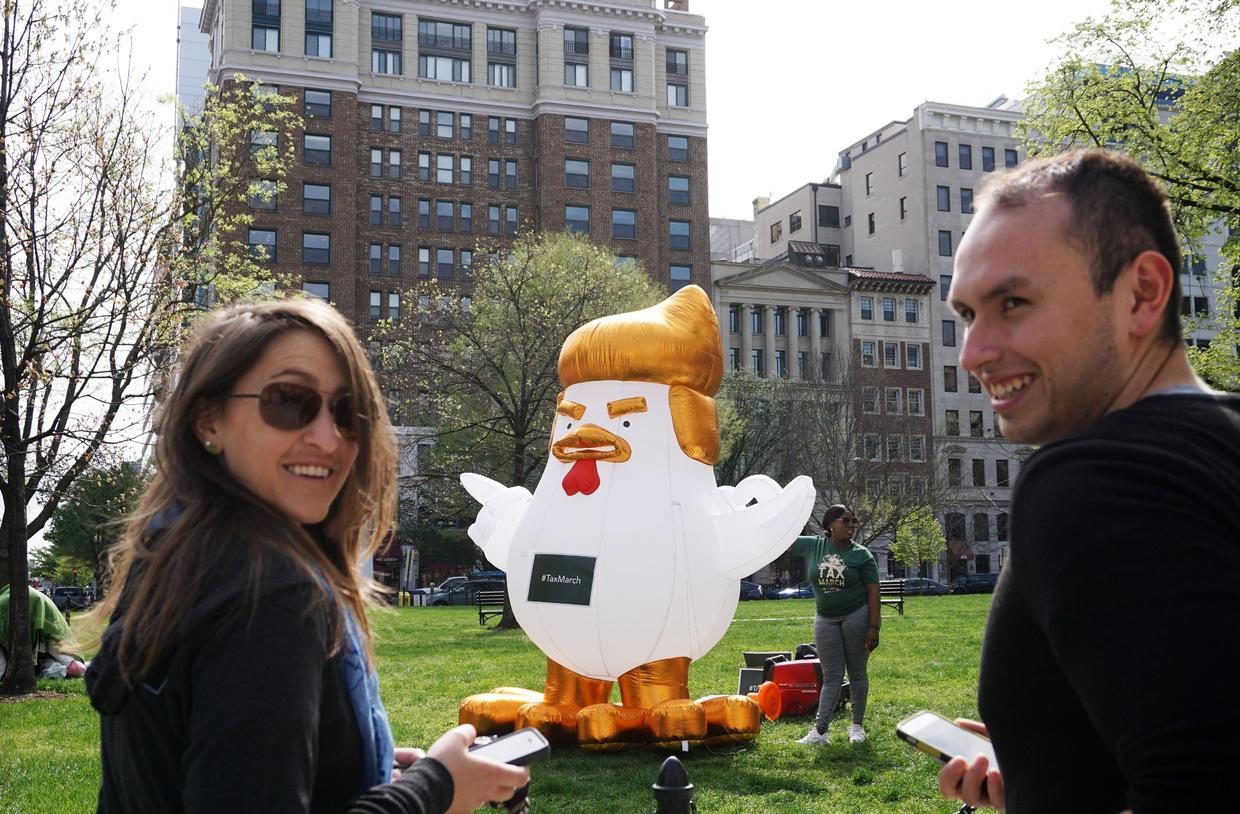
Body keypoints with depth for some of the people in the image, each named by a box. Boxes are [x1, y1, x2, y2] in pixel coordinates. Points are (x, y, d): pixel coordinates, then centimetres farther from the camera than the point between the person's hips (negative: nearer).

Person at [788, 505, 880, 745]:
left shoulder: (862, 555, -7)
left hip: (857, 617, -2)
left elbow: (873, 593, -8)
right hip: (826, 620, 2)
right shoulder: (813, 545, -1)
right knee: (831, 677, 4)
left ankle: (857, 726, 18)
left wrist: (874, 627, -14)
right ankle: (819, 731, 2)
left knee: (857, 673, 7)